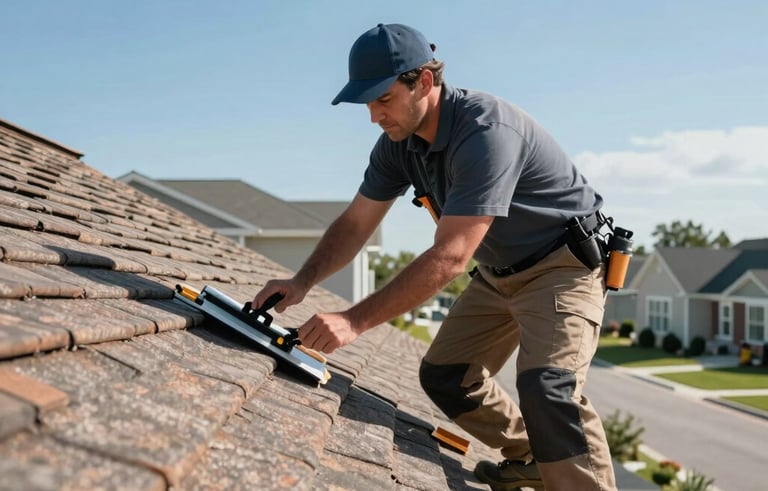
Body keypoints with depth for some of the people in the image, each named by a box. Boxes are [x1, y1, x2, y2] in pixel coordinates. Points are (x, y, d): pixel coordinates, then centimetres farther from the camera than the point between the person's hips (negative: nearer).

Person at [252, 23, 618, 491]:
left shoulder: (485, 132, -33)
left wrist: (356, 320, -41)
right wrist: (302, 282, -17)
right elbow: (355, 225, 0)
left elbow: (450, 257, -37)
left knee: (548, 389, -27)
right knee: (444, 377, 8)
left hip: (564, 264, -8)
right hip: (499, 272, 9)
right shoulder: (399, 142, -7)